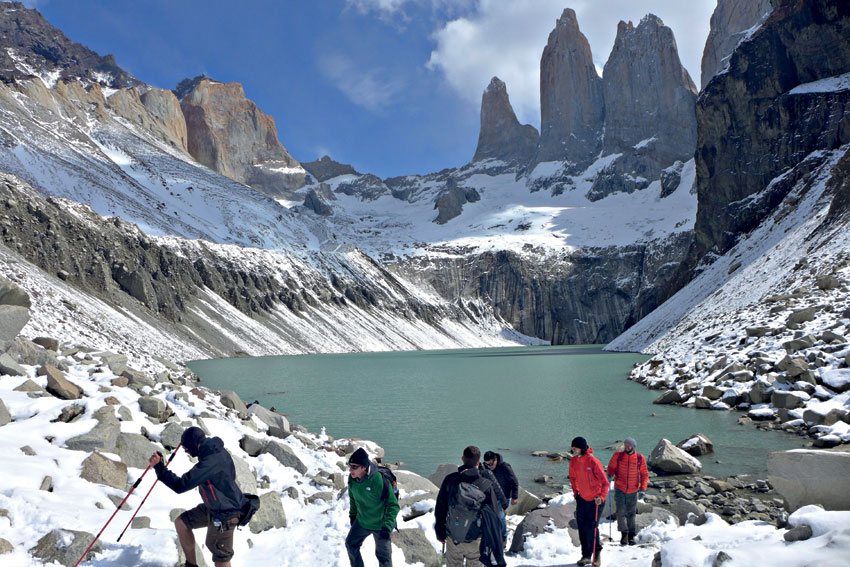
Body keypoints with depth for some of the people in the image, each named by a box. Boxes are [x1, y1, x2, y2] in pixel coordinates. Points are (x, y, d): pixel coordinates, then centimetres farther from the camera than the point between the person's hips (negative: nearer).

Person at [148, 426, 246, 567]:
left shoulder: (209, 463, -32)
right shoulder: (219, 451, -2)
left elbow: (181, 486, -31)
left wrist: (159, 467, -29)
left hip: (223, 515, -10)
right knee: (181, 522, 15)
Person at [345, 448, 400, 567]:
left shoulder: (379, 480, -34)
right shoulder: (352, 478, -14)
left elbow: (393, 506, -28)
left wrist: (387, 527, -34)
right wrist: (353, 514, 16)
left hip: (380, 525, -6)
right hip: (361, 522, 6)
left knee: (383, 555, 11)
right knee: (351, 544, 19)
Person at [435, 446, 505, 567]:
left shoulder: (450, 480, -8)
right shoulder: (486, 485, -13)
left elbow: (440, 508, 0)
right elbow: (493, 517, -8)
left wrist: (440, 533, 13)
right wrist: (497, 547, 2)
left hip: (453, 539, 1)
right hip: (476, 541, -1)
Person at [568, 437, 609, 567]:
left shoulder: (593, 461, -21)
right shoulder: (573, 461, -3)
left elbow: (605, 482, -20)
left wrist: (601, 496, -31)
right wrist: (575, 492, 11)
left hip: (595, 500, -5)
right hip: (582, 498, 5)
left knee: (591, 527, -6)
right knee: (582, 528, 6)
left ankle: (597, 553, 17)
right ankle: (586, 556, 19)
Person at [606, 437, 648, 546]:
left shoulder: (640, 458, -5)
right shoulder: (618, 455, -6)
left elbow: (644, 474, 1)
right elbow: (611, 467, 7)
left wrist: (643, 489, -8)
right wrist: (610, 475, -13)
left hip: (633, 491, 1)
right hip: (620, 489, -1)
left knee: (631, 514, 10)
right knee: (621, 512, -9)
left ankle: (631, 536, 21)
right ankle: (624, 533, 4)